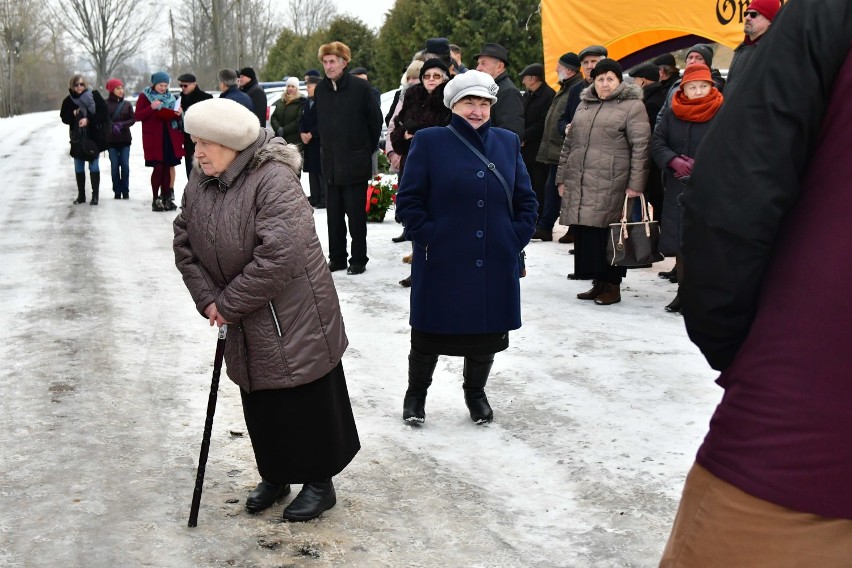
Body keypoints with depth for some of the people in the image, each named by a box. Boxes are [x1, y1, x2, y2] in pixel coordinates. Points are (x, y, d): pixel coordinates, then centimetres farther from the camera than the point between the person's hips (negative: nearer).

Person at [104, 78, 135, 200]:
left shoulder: (127, 104, 7)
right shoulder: (106, 104, -1)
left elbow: (133, 119, 2)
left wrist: (122, 124, -13)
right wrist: (112, 127, -19)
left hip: (125, 139, 2)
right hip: (111, 139, -2)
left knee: (125, 165, -1)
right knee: (114, 166, 0)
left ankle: (125, 191, 7)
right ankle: (117, 191, 7)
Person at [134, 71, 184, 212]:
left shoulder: (170, 97, 15)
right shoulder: (145, 97, 1)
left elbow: (176, 118, 20)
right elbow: (138, 116, -6)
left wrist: (179, 114, -3)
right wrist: (151, 107, -20)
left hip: (169, 137, 4)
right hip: (153, 138, -4)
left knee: (167, 168, 5)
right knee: (158, 168, -8)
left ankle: (166, 198, 11)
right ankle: (156, 199, -2)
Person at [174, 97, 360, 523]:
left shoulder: (275, 179, -23)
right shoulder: (198, 184, 2)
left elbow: (278, 256, -30)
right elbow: (185, 244, 7)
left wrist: (229, 304, -21)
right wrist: (207, 298, -7)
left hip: (294, 316, -7)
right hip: (246, 322, 7)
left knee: (305, 400, 4)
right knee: (260, 402, 18)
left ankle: (319, 482, 22)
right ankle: (274, 475, 36)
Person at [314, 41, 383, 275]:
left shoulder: (360, 87, -8)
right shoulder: (320, 90, 6)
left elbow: (376, 120, -2)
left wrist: (367, 149, 3)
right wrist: (327, 147, 13)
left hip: (356, 162, -5)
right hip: (331, 163, 5)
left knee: (356, 214, 0)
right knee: (334, 214, 9)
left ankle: (358, 259, 10)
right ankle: (337, 257, 18)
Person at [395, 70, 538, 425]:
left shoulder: (508, 143, 8)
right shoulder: (429, 142, -4)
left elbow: (526, 200, 11)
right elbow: (408, 200, -5)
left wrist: (517, 239, 0)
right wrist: (428, 237, -12)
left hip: (495, 265, 3)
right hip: (442, 263, -3)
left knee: (487, 331, 13)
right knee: (430, 332, 9)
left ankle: (475, 393, 36)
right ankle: (416, 392, 32)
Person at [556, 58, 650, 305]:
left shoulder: (632, 105, -1)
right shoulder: (584, 105, 18)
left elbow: (641, 146, -7)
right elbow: (569, 143, 22)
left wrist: (635, 183, -14)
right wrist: (562, 178, 18)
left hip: (611, 185, -6)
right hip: (579, 184, 6)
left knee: (609, 234, -3)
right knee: (586, 233, 7)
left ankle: (612, 285, 8)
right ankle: (598, 282, 17)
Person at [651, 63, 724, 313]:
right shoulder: (672, 113, 8)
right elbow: (656, 142, 5)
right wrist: (674, 162, -11)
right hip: (678, 187, 4)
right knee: (679, 239, 9)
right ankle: (684, 291, 20)